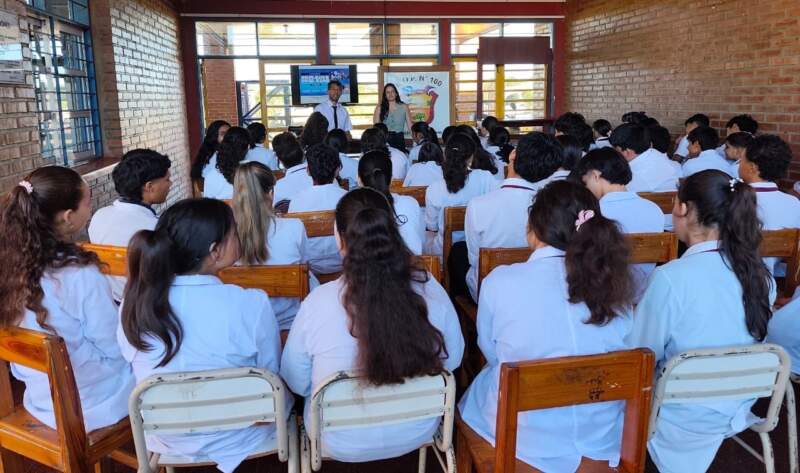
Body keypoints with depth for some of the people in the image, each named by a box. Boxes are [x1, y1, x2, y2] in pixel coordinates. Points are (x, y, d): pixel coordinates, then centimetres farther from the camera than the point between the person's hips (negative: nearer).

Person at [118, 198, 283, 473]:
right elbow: (272, 376, -12)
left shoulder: (135, 301, -16)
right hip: (237, 439, -4)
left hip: (165, 440, 4)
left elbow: (130, 358, 3)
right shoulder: (250, 305, -28)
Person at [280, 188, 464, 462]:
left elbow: (296, 381, -11)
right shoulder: (430, 289, -19)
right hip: (417, 433, 2)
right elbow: (452, 359, -4)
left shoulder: (319, 302, -25)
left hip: (341, 444, -2)